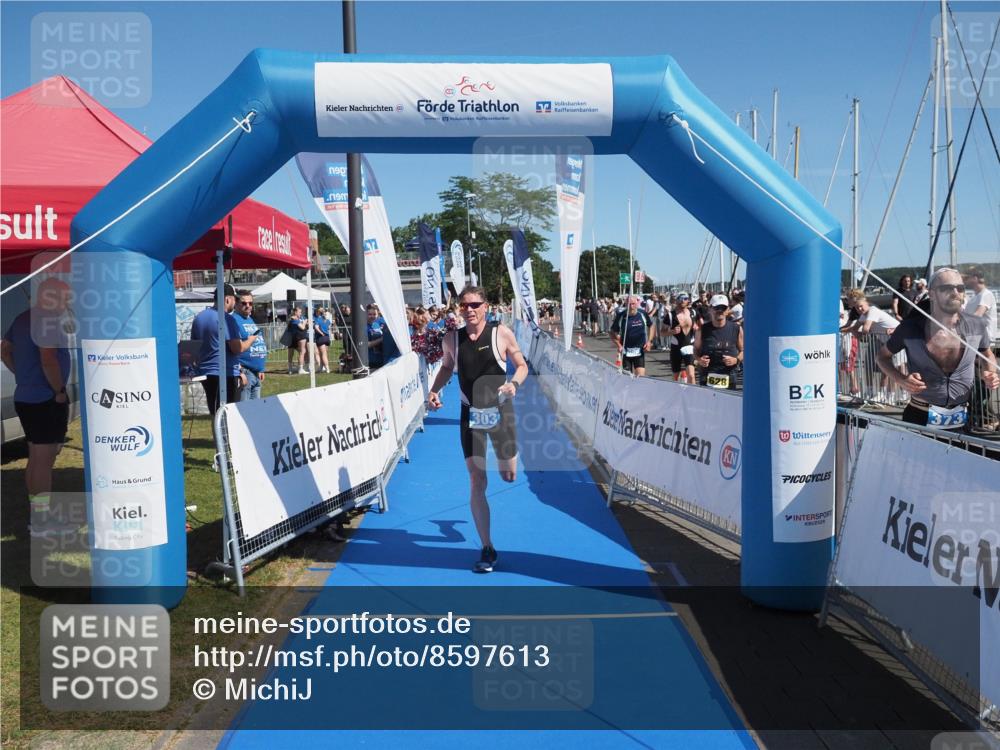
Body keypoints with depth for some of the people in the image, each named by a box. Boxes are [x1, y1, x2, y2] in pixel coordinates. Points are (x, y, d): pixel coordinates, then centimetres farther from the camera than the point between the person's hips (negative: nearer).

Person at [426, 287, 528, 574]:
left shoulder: (501, 333, -9)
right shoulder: (452, 339, -1)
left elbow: (522, 365, 0)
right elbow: (446, 367, 16)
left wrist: (514, 383, -20)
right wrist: (434, 390, -1)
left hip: (500, 409, -1)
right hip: (470, 414, 1)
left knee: (509, 475, 11)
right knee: (477, 483, -4)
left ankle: (505, 454, 51)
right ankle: (487, 549, 5)